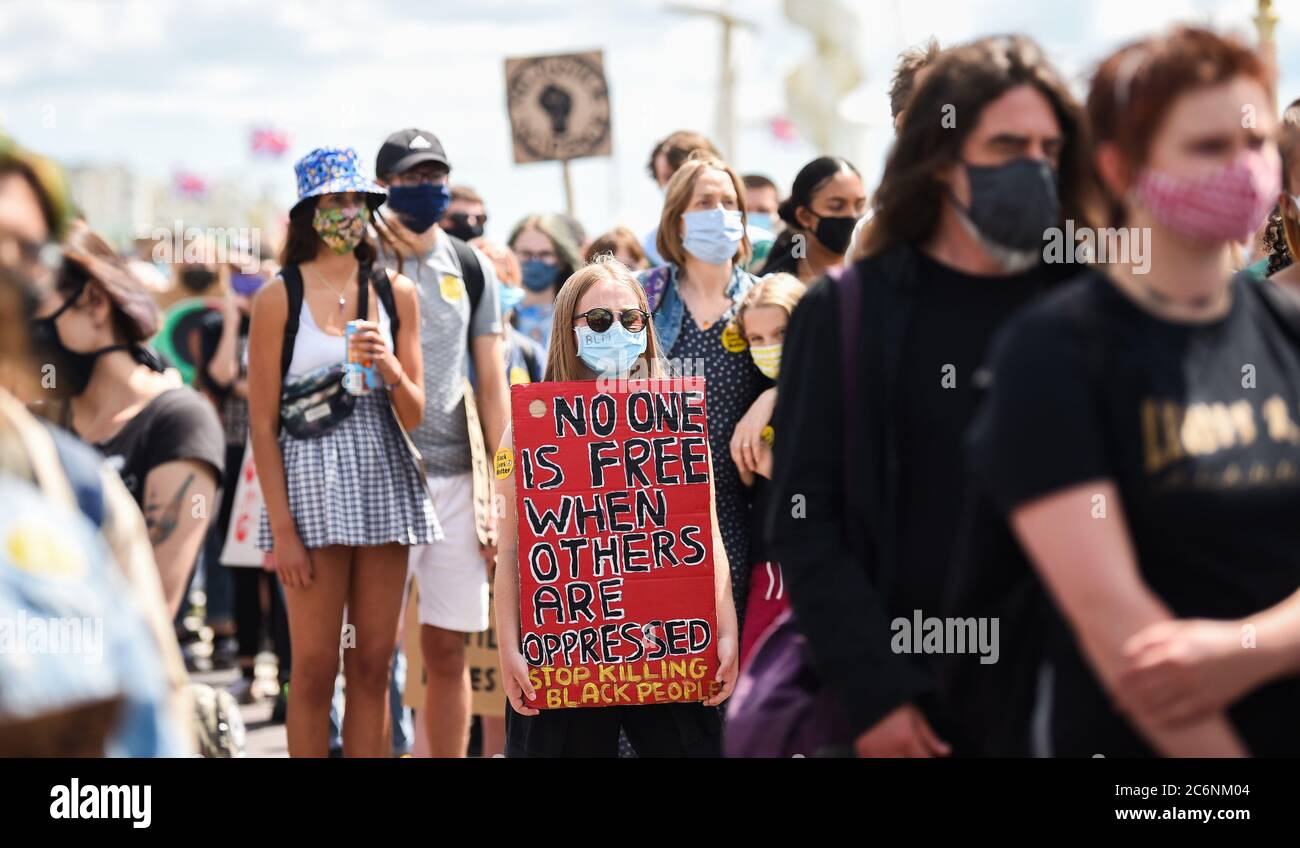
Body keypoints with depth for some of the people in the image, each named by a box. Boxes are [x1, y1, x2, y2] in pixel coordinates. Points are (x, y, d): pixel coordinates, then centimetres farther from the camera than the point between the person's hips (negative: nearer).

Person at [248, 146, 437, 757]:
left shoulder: (396, 293, 8)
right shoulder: (278, 298, -2)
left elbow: (416, 417, 9)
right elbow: (262, 423, -4)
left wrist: (390, 368, -12)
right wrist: (282, 529, -10)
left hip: (385, 480, 4)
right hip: (311, 480, -4)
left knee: (373, 665, 6)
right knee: (314, 667, -2)